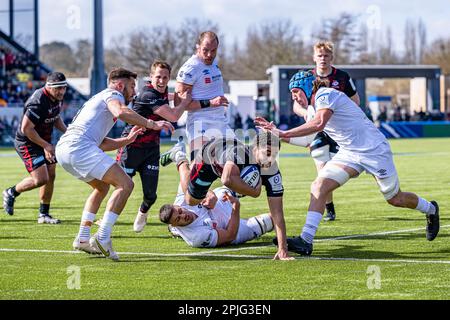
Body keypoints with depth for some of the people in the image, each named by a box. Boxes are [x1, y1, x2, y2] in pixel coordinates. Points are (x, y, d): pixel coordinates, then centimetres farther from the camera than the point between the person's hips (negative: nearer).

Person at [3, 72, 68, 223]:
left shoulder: (57, 98, 0)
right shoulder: (38, 103, -29)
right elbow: (26, 128, -27)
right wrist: (46, 145, -22)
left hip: (44, 141, 9)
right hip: (27, 143, -9)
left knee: (51, 176, 5)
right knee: (40, 179, -15)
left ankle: (44, 214, 17)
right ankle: (11, 193, 10)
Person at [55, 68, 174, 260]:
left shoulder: (99, 99, 36)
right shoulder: (112, 95, 7)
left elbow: (101, 144, 36)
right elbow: (121, 112, -19)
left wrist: (127, 140, 31)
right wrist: (151, 124, -17)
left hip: (62, 148, 10)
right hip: (80, 146, -10)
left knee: (102, 187, 29)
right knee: (125, 184, -12)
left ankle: (83, 239, 19)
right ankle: (102, 237, -22)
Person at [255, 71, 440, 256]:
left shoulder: (325, 95, -20)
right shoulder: (314, 108, 10)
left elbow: (318, 124, -36)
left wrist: (283, 134, -36)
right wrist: (277, 132, 5)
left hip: (374, 150, -8)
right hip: (349, 154, 8)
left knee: (395, 199, 8)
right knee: (319, 185, -14)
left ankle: (430, 210, 39)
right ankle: (306, 240, -21)